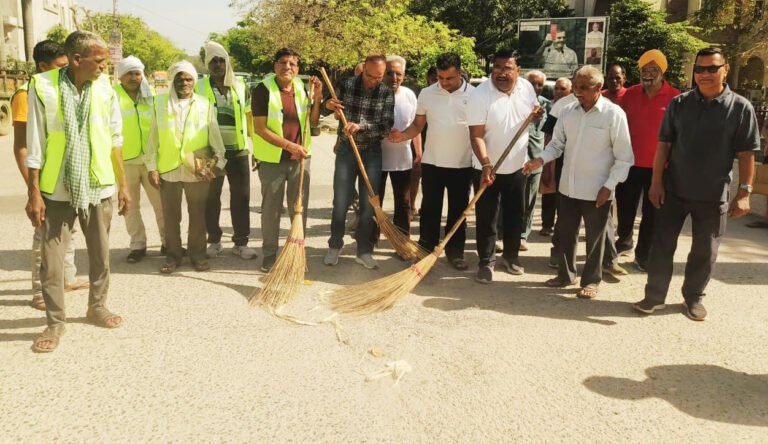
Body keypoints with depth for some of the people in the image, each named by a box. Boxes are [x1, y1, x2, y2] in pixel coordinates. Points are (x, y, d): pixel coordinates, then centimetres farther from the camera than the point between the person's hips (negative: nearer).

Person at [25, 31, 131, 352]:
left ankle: (97, 306, 33)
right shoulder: (43, 86, -9)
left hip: (99, 186, 3)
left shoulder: (104, 88, -1)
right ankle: (55, 321, 17)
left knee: (100, 253, 14)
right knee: (51, 258, 1)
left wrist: (123, 184, 7)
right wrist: (34, 192, -7)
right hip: (57, 189, -2)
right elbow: (35, 144, -6)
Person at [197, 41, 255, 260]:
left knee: (241, 197, 4)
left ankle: (241, 242, 13)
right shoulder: (199, 88, 1)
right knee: (211, 198, 6)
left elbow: (249, 117, 10)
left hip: (239, 150, 2)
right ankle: (214, 241, 19)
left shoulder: (240, 86, 7)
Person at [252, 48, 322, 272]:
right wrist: (289, 145, -23)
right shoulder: (263, 89, -11)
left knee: (300, 208, 11)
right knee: (271, 210, 7)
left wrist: (317, 97, -7)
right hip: (272, 160, -4)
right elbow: (260, 128, -16)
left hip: (300, 158, 4)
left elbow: (313, 122, 7)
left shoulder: (302, 88, 5)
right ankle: (269, 255, 19)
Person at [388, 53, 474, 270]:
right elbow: (418, 125, 7)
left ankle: (455, 252, 19)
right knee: (429, 209, 8)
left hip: (462, 164, -1)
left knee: (458, 210, 8)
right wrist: (402, 135, -14)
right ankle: (426, 249, 19)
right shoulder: (426, 94, 0)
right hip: (432, 162, 1)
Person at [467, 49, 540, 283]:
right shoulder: (480, 95, -19)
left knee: (515, 215, 16)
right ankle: (486, 262, 19)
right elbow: (476, 135, -22)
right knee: (486, 219, 4)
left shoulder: (526, 87, -4)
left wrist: (537, 114, -8)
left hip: (517, 167, 5)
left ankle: (511, 256, 35)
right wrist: (486, 165, -32)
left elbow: (534, 109, 17)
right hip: (487, 168, -4)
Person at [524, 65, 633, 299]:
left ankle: (591, 281, 26)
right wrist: (540, 159, -9)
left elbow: (624, 157, -9)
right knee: (565, 233, 15)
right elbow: (557, 143, 10)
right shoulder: (567, 111, 2)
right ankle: (566, 274, 34)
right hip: (568, 187, 5)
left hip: (597, 190, -4)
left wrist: (609, 185, -14)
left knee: (595, 238, 10)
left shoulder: (614, 114, -11)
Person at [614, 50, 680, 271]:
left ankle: (643, 254, 19)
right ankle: (624, 241, 37)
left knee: (651, 212, 7)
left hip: (658, 166, -2)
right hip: (630, 163, 3)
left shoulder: (675, 98, -7)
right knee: (625, 207, 14)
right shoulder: (630, 94, 1)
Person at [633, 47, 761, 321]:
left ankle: (694, 297, 29)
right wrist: (656, 182, -4)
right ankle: (655, 295, 18)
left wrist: (744, 192, -8)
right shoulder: (679, 103, 0)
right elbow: (663, 145, 1)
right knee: (662, 245, 5)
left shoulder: (741, 108, -4)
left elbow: (746, 154, -3)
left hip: (714, 195, -1)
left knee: (705, 251, 10)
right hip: (674, 190, 1)